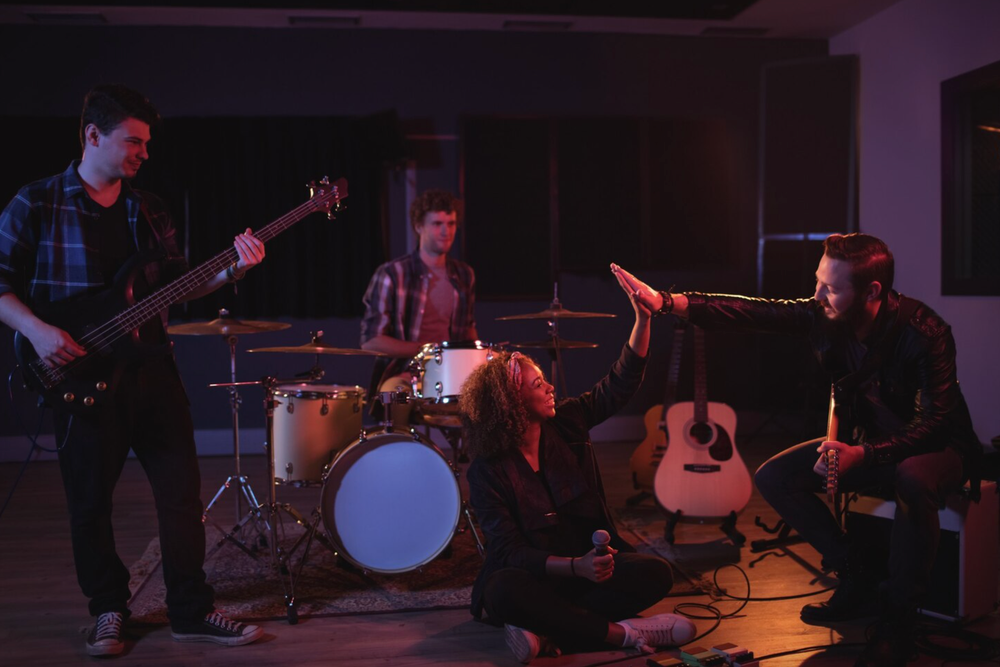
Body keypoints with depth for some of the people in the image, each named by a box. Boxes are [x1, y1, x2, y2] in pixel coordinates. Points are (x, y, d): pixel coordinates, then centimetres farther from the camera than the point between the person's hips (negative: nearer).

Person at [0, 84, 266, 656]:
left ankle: (191, 610, 15)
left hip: (152, 368, 4)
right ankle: (109, 609, 26)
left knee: (182, 491, 3)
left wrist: (231, 270, -3)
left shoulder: (149, 211, 12)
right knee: (91, 502, 7)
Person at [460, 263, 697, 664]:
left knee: (656, 574, -22)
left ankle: (546, 631, -25)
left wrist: (644, 318, -9)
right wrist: (575, 567, -35)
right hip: (534, 575, -4)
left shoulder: (566, 423, -1)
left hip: (589, 563, 5)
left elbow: (621, 383, 2)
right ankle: (620, 633, -29)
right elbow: (509, 551, -20)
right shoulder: (488, 472, -14)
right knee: (504, 592, -38)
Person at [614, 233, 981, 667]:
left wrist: (865, 455, -41)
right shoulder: (823, 316, -14)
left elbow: (937, 422, -29)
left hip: (935, 448, -6)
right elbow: (753, 312, -18)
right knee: (774, 477, -8)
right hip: (866, 442, 6)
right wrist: (667, 302, -27)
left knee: (913, 481, -41)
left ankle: (897, 620, -20)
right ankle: (856, 582, 4)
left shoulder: (922, 333, -28)